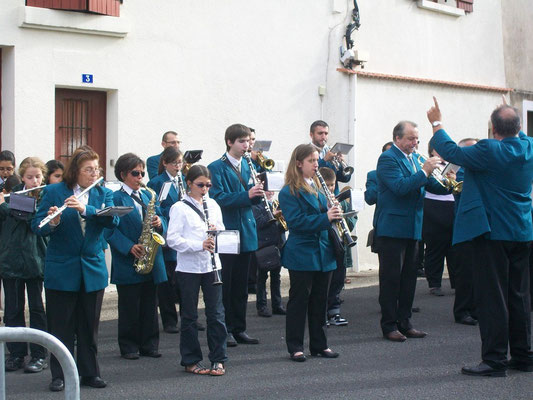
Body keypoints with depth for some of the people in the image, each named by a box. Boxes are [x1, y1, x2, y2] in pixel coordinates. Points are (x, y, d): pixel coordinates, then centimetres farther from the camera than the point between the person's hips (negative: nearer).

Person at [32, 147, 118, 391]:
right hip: (61, 270, -2)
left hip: (93, 269, 3)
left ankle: (90, 373, 20)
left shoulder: (103, 194, 5)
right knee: (60, 325, 3)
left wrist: (85, 209, -27)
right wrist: (52, 223, -28)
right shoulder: (53, 192, -2)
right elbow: (37, 226, -6)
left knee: (89, 325, 9)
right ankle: (59, 375, 12)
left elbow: (112, 220, -13)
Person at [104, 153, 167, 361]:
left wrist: (159, 223, -9)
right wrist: (129, 247, -21)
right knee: (129, 308, 3)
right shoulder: (115, 199, -5)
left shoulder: (149, 196, 13)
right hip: (127, 263, -5)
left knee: (150, 306, 10)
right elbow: (110, 230, -11)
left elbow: (163, 223, 14)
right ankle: (128, 346, 13)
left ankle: (149, 344, 19)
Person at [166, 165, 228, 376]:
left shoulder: (213, 205, 10)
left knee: (216, 313, 3)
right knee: (189, 315, 5)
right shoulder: (180, 208, -5)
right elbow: (172, 239, -13)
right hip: (188, 268, -4)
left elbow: (222, 230, 18)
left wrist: (217, 231, -6)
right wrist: (200, 245, -22)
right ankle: (191, 360, 15)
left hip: (211, 266, 4)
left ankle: (218, 359, 12)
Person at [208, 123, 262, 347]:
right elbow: (218, 198, -18)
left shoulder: (248, 166, 13)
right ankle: (224, 330, 7)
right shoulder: (217, 167, -7)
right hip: (225, 232, -6)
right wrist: (247, 195, -27)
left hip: (245, 232, 6)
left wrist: (258, 193, -10)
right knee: (225, 284, 0)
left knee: (241, 284, 10)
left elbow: (251, 199, 13)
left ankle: (239, 329, 17)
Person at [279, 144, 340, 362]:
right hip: (302, 255, -7)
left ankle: (319, 344, 20)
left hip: (323, 253, 7)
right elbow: (296, 221, -19)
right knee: (299, 300, 0)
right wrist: (325, 218, -26)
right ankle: (295, 347, 8)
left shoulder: (318, 188, 14)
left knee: (320, 300, 12)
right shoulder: (289, 192, -10)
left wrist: (334, 213, -2)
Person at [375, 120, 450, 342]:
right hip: (392, 228, -8)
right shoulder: (388, 158, -10)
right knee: (391, 278, -2)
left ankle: (404, 322, 18)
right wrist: (424, 171, -24)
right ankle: (389, 326, 3)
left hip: (411, 228, 8)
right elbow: (400, 186, -23)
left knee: (409, 276, 11)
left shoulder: (412, 158, 16)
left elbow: (431, 185, 16)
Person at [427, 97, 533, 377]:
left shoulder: (489, 151, -18)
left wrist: (437, 124, 4)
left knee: (491, 297, -3)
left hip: (493, 232, -7)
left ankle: (495, 360, -2)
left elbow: (451, 152, -10)